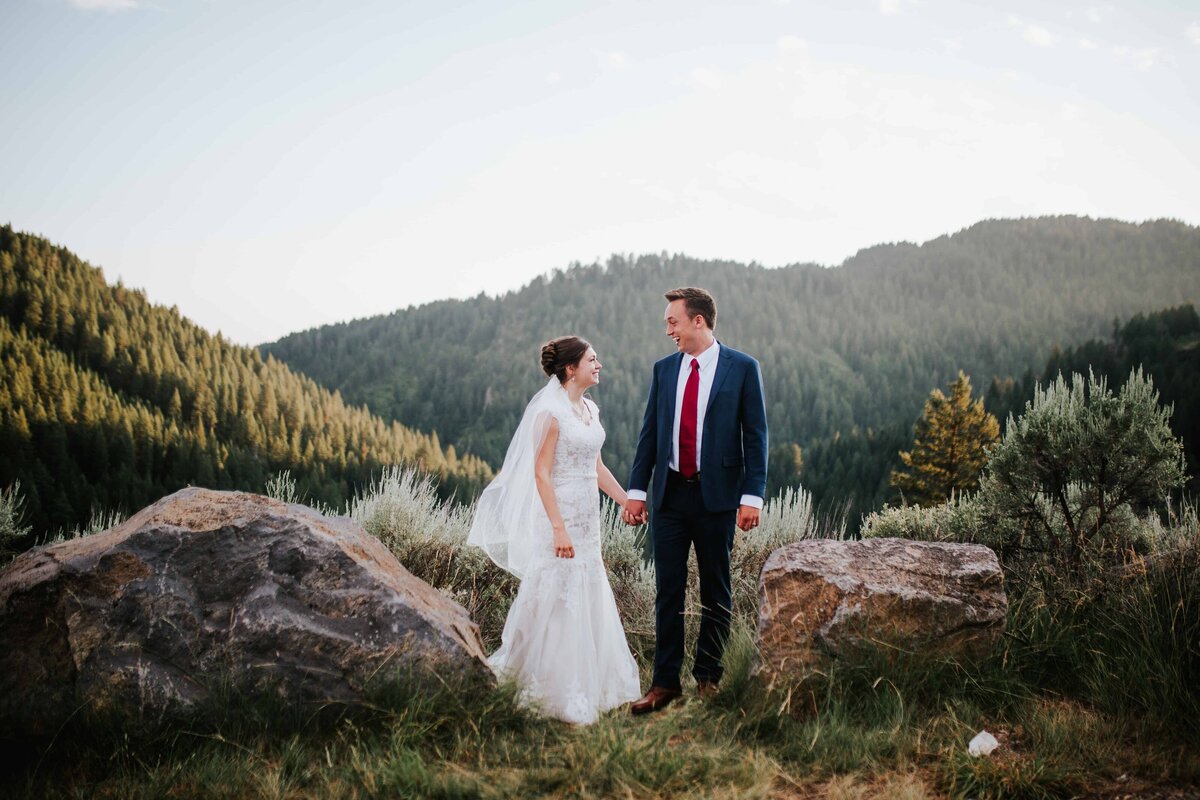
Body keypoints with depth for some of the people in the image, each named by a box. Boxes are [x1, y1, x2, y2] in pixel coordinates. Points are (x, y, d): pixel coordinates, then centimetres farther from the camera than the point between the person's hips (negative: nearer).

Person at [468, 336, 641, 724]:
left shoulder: (589, 409, 10)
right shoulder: (551, 412, -14)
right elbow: (541, 473, -17)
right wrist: (558, 529, -22)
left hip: (588, 520, 8)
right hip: (560, 517, -8)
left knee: (588, 601, 14)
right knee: (557, 602, 0)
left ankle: (586, 685, 26)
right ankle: (559, 691, 13)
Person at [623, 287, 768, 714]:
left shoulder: (742, 368, -2)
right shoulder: (664, 369, 9)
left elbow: (755, 435, -4)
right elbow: (649, 433, 10)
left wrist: (752, 496, -11)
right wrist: (637, 490, 4)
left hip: (717, 495, -3)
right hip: (670, 494, 3)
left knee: (716, 591, 8)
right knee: (668, 591, 5)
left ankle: (708, 677, 20)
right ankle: (665, 682, 12)